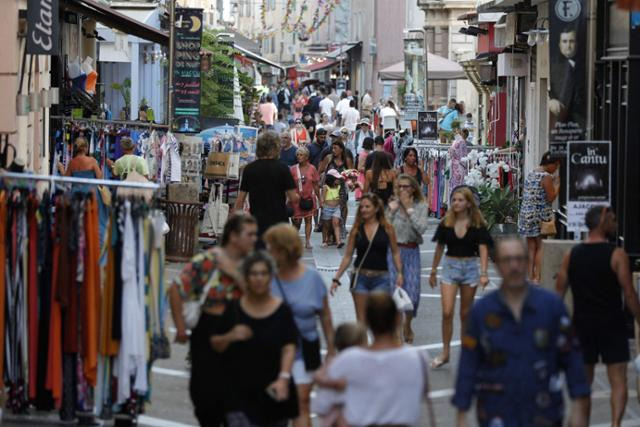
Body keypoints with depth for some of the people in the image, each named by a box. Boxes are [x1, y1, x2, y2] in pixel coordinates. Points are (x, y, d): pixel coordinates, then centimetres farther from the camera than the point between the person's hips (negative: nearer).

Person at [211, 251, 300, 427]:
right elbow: (215, 344, 7)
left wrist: (283, 378, -18)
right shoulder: (234, 309, 0)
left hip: (272, 391, 1)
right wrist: (230, 337, -14)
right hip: (240, 391, -1)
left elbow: (289, 348, -5)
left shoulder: (282, 310, -2)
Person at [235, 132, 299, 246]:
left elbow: (240, 200, 3)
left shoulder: (249, 169, 1)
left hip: (256, 223, 2)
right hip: (278, 222, -2)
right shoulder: (282, 169, -7)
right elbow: (294, 198, -7)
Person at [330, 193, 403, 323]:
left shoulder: (387, 228, -1)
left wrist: (399, 273, -5)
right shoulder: (356, 229, 3)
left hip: (380, 279, -2)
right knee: (361, 319, 2)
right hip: (360, 277, 2)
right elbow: (347, 256, 7)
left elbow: (395, 252, 5)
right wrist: (336, 278, 3)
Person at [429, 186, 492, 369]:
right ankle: (445, 352, 0)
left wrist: (484, 273, -20)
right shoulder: (446, 223, 1)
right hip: (450, 266, 1)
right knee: (447, 312, -8)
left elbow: (483, 249, -9)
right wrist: (433, 271, 14)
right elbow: (439, 248, 10)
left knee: (466, 313, 9)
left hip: (470, 267, -1)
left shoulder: (477, 225, -5)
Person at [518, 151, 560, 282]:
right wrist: (557, 184, -1)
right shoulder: (546, 177, -13)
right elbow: (551, 197, -14)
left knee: (531, 247, 11)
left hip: (526, 213, 7)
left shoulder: (531, 174, 12)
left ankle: (530, 276, 13)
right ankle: (537, 277, -2)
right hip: (541, 215, -7)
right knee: (541, 247, -1)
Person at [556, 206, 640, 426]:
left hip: (582, 325, 4)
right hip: (612, 325, -4)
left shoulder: (571, 255, 3)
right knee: (618, 380, -2)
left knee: (584, 381, 14)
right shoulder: (617, 255, -11)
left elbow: (559, 293, 5)